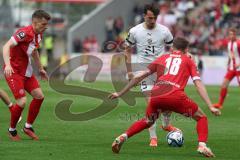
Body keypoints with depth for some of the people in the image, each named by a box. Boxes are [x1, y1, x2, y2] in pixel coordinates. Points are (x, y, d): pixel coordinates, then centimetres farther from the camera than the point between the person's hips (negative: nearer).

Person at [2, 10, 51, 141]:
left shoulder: (38, 35, 5)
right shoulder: (25, 33, -22)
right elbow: (6, 46, -30)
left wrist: (40, 68, 28)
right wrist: (7, 64, -43)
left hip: (26, 70, 9)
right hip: (13, 71, -9)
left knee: (39, 96, 3)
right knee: (22, 102, -15)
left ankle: (28, 126, 17)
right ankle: (12, 130, 7)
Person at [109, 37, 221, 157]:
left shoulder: (162, 58, 28)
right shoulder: (188, 61, 22)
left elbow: (139, 76, 26)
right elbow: (198, 84, 11)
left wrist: (120, 93, 32)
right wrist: (211, 107, 8)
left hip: (155, 96, 3)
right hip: (175, 96, -3)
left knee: (147, 121, 31)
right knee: (201, 117, 16)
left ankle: (123, 137, 11)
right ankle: (202, 145, -6)